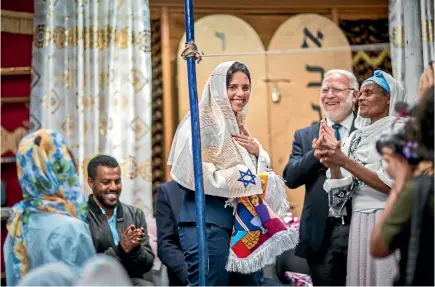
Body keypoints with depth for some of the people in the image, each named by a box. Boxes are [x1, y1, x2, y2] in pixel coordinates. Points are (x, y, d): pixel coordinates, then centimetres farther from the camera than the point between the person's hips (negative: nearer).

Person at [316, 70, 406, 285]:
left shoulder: (399, 128, -3)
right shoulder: (356, 137, 14)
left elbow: (393, 185, -15)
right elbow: (344, 191, 6)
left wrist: (344, 161, -16)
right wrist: (333, 164, -12)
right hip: (359, 224, 6)